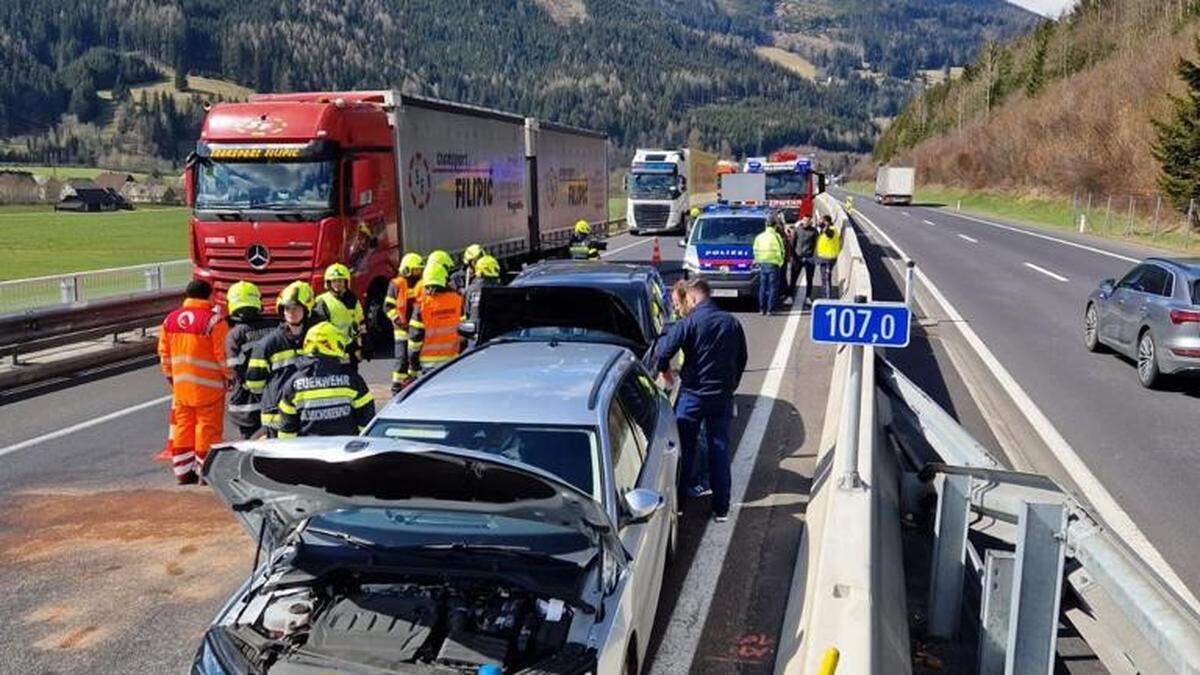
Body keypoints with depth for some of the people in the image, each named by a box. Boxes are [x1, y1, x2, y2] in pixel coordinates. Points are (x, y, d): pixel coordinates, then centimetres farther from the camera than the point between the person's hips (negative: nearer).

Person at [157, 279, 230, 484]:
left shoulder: (170, 319, 7)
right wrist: (229, 377, 1)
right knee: (208, 428, 3)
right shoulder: (214, 320, -13)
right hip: (208, 387, -5)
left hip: (180, 386, 6)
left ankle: (183, 472, 20)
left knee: (182, 427, 14)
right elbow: (223, 354, -12)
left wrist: (169, 376, 25)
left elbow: (164, 352, 13)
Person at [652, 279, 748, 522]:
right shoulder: (732, 323, 5)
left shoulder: (688, 323, -11)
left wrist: (664, 370, 6)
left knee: (684, 448, 9)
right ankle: (721, 508, 13)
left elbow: (663, 351, -15)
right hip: (722, 396, 4)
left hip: (692, 394, -4)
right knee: (720, 449, 10)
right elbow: (742, 359, 14)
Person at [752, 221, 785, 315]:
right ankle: (770, 309, -2)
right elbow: (781, 251, -5)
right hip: (773, 264, -4)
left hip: (762, 264, 4)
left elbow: (755, 251, 10)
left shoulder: (759, 237, 8)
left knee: (762, 286, 11)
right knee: (773, 287, 1)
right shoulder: (776, 236, -6)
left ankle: (761, 309, 10)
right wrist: (780, 262, 7)